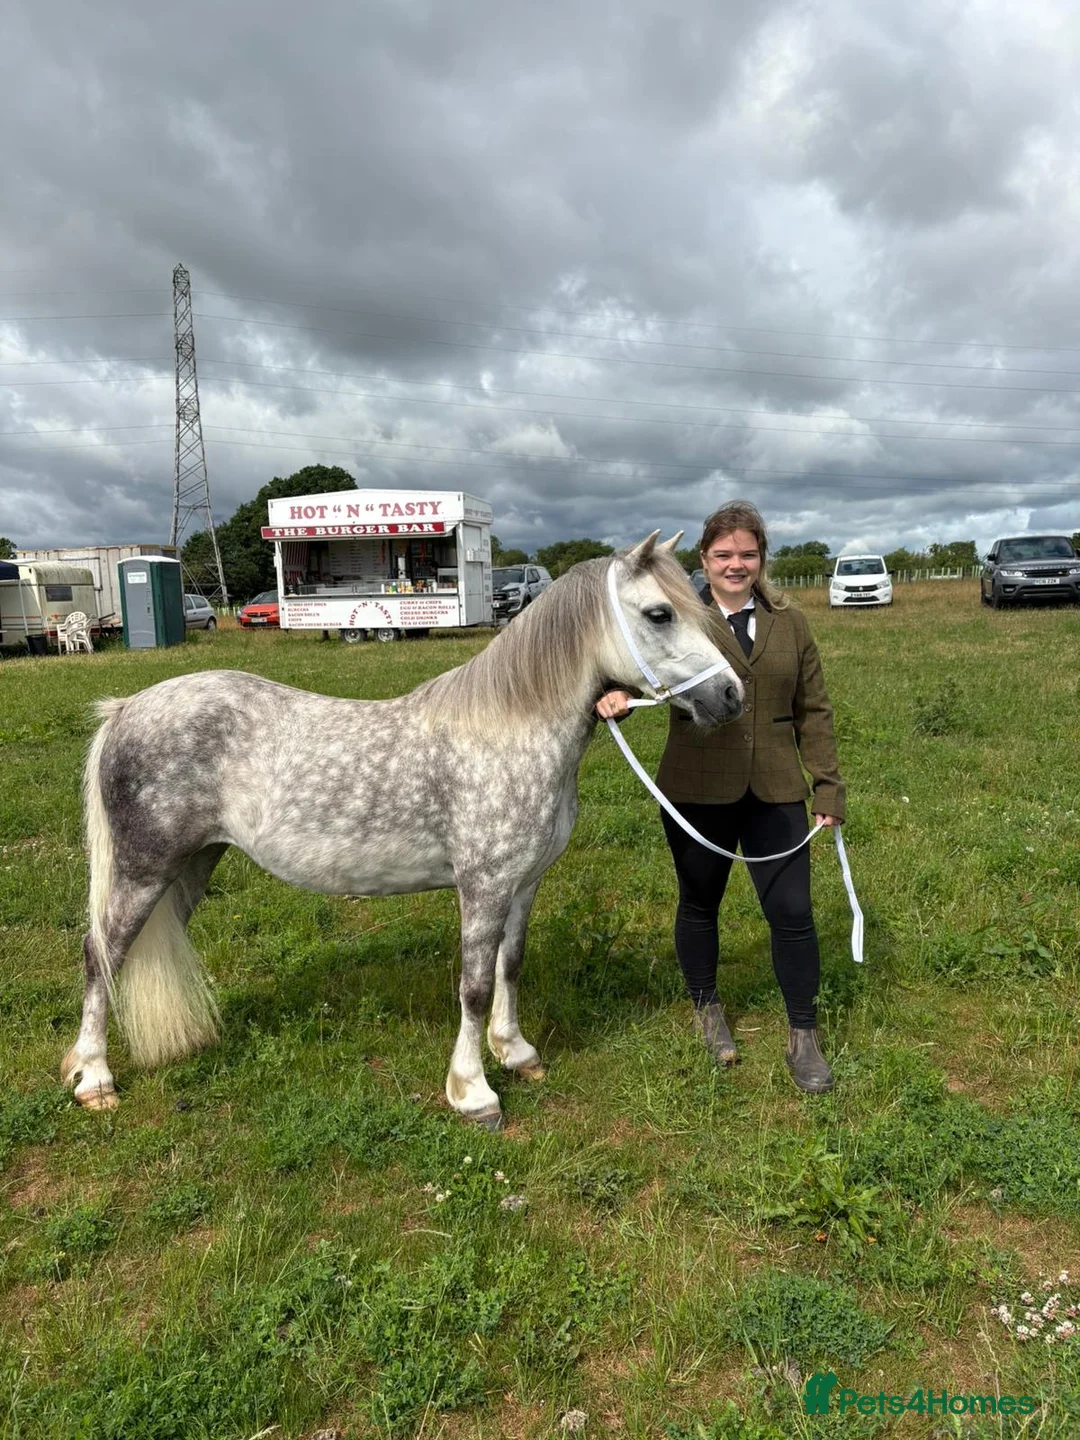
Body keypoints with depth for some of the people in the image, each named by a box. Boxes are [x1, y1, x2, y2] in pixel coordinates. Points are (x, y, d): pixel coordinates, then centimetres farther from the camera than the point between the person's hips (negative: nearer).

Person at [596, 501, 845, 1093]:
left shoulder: (790, 625, 7)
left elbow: (813, 711, 9)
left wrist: (829, 785, 5)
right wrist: (616, 695, -32)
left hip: (773, 794, 2)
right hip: (696, 794, -1)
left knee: (792, 912, 2)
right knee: (699, 905, 15)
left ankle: (803, 1036, 22)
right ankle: (706, 1007, 40)